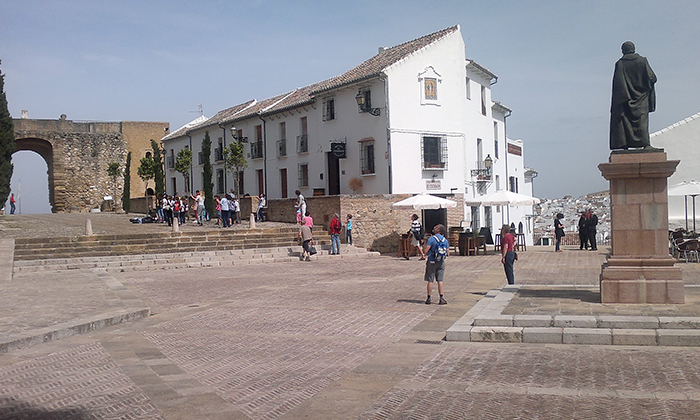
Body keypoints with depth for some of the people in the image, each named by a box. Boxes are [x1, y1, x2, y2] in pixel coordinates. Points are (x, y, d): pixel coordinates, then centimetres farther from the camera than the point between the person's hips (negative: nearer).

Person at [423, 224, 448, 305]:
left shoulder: (431, 239, -13)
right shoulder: (445, 240, 3)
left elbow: (425, 251, -18)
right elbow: (448, 254, 4)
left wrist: (425, 246, 3)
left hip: (432, 262, -4)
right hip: (441, 263, 4)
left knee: (430, 281, 3)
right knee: (440, 280, 8)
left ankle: (428, 299, 8)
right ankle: (441, 298, 3)